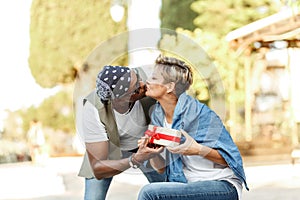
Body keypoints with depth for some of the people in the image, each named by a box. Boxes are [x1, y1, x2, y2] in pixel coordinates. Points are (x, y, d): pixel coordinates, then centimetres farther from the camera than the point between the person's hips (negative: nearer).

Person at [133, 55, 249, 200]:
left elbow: (230, 159, -14)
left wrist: (198, 150, -29)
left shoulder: (198, 113, -15)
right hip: (191, 186, 7)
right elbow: (162, 168, 9)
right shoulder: (157, 116, 6)